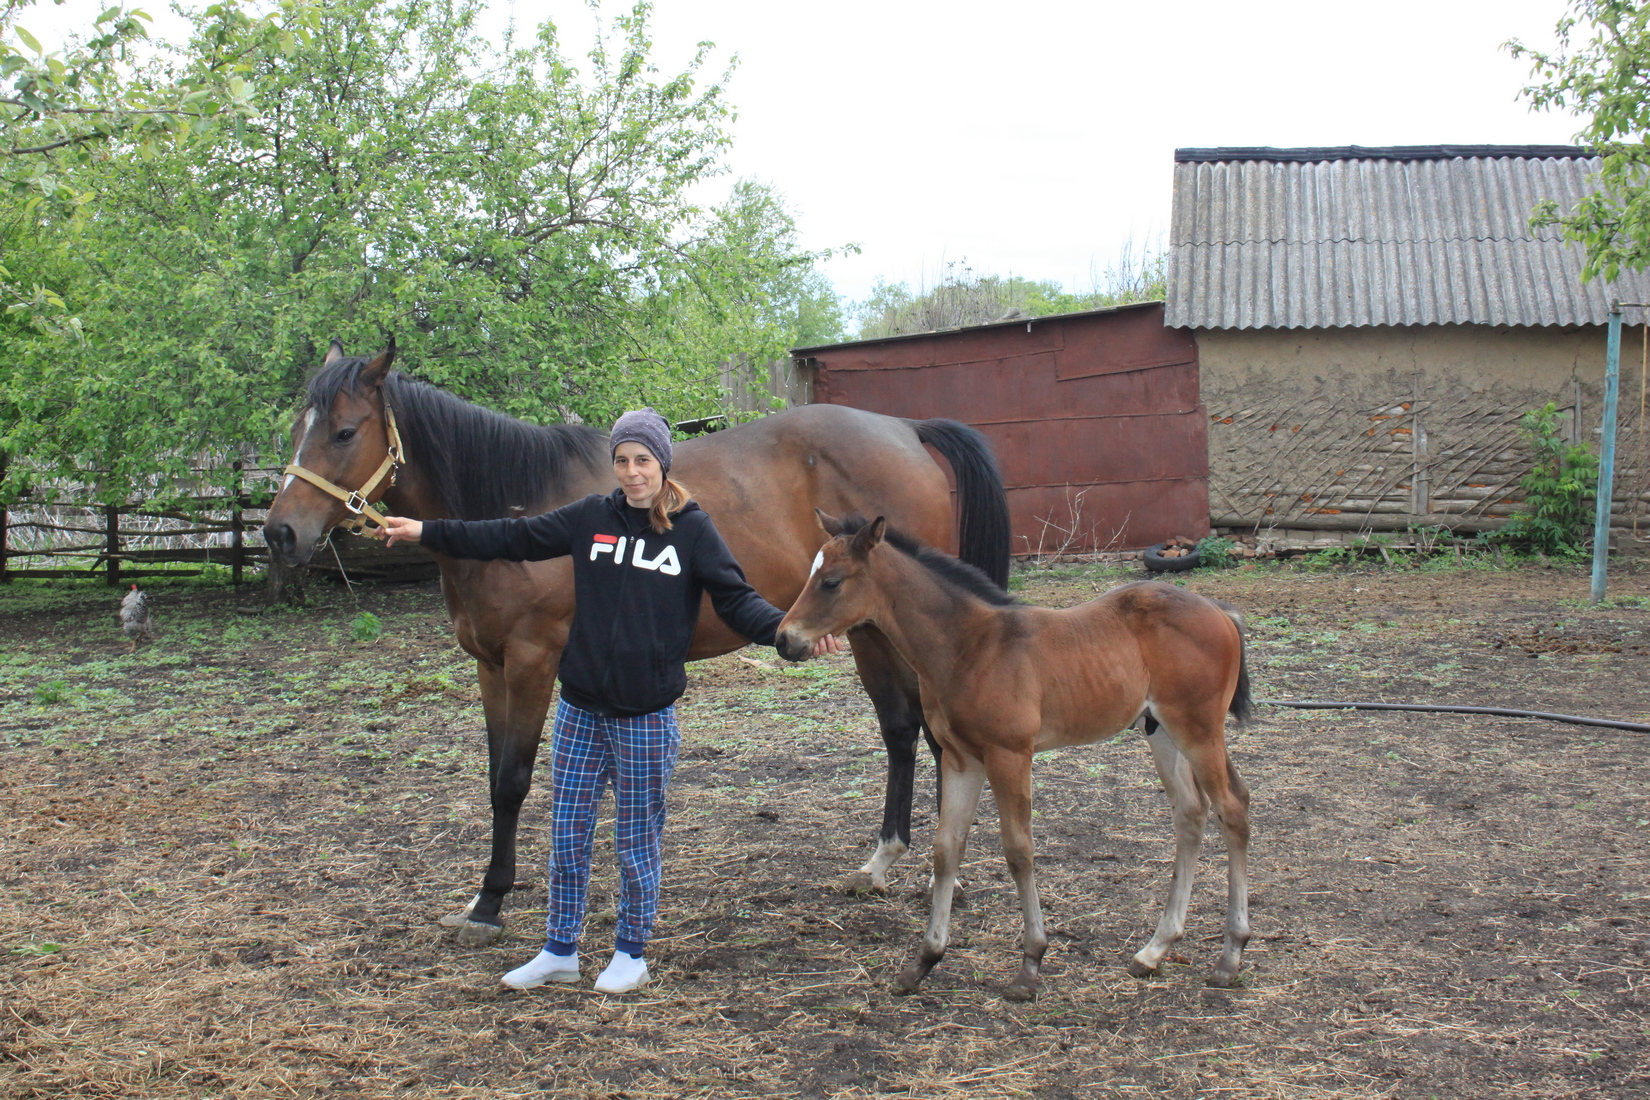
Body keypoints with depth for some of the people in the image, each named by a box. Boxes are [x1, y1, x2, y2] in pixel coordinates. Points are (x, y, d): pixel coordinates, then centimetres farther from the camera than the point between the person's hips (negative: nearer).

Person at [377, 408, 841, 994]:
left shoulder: (693, 530, -5)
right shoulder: (591, 517, 1)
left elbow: (737, 600, -7)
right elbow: (513, 538, 4)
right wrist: (427, 532, 2)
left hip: (647, 714, -3)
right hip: (580, 708, 3)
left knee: (637, 840, 9)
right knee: (566, 834, 12)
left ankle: (631, 953, 27)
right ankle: (559, 950, 28)